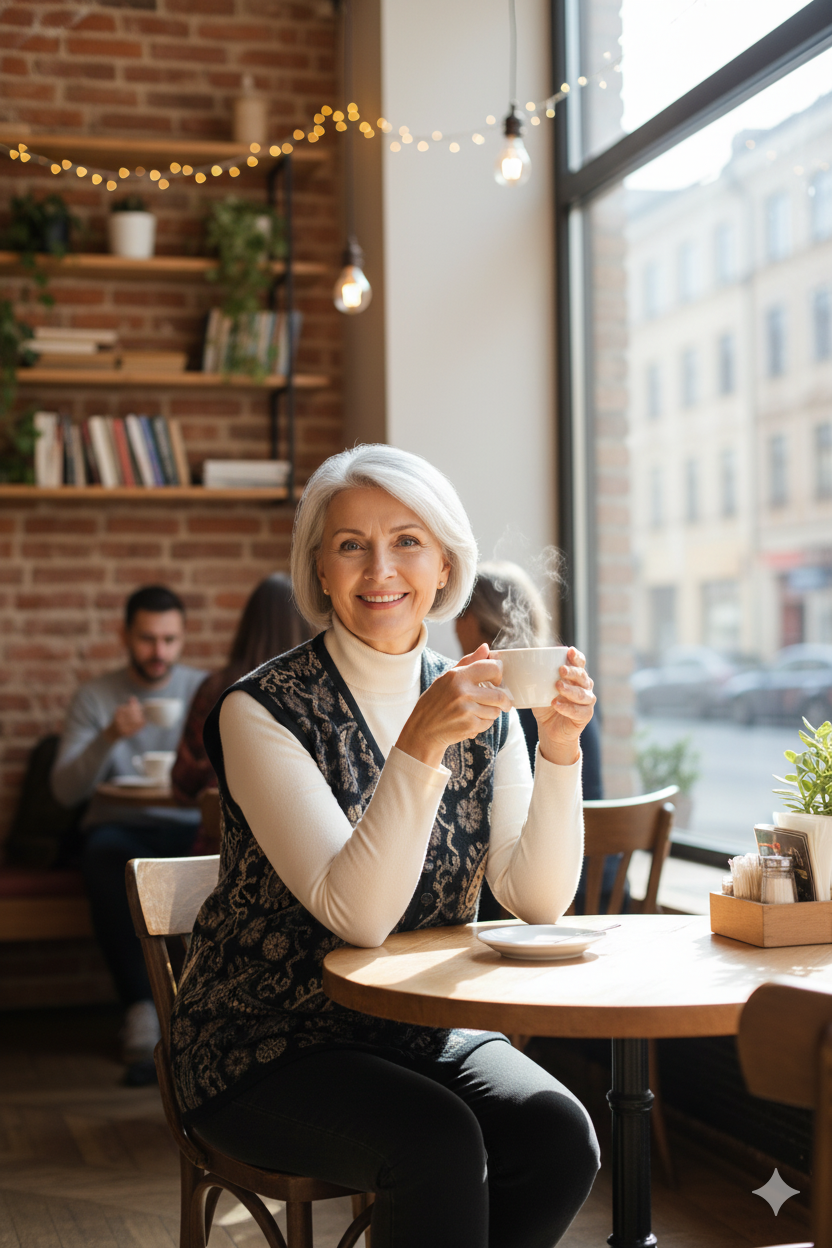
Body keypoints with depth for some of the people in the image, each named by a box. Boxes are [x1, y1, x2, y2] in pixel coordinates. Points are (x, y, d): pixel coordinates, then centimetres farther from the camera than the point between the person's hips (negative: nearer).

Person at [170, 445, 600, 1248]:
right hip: (265, 1047, -4)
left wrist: (559, 747, -19)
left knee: (557, 1137, -21)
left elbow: (537, 900, -5)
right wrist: (420, 745, -34)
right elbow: (357, 916, -23)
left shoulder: (480, 704, 3)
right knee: (440, 1144, -29)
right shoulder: (261, 711, -13)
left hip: (425, 1031, 5)